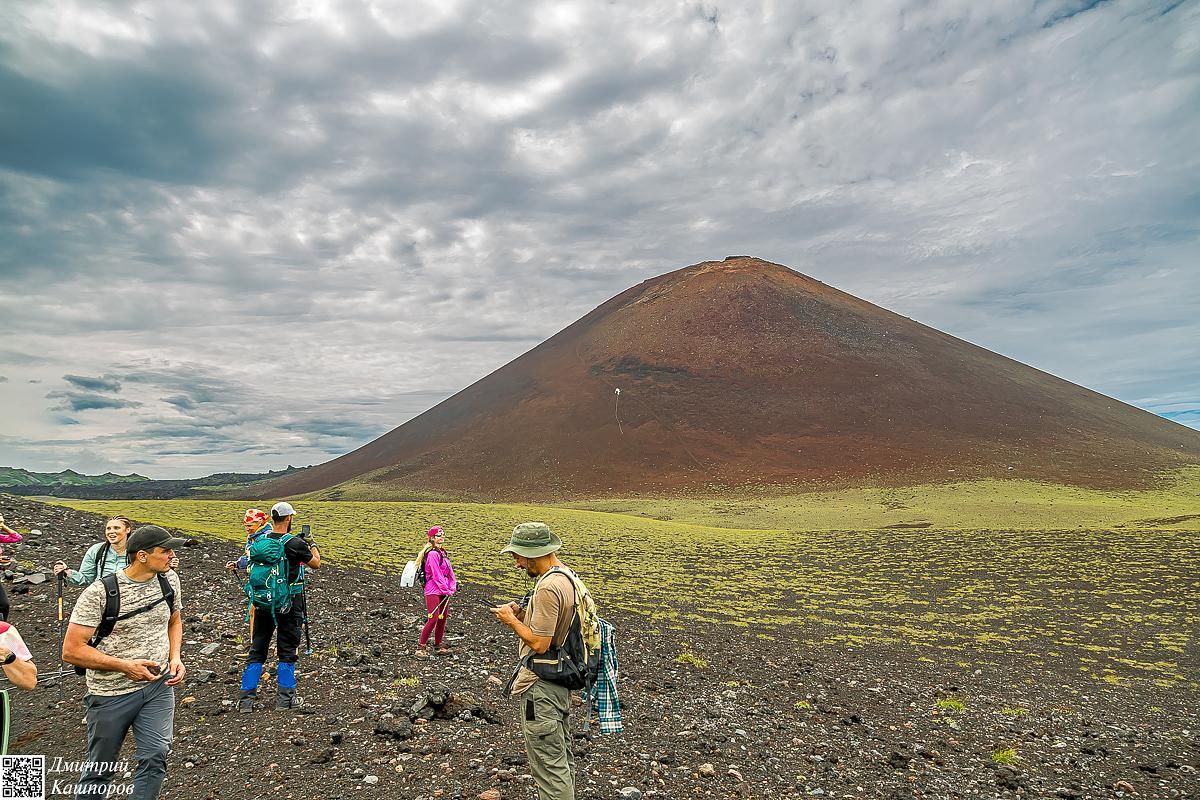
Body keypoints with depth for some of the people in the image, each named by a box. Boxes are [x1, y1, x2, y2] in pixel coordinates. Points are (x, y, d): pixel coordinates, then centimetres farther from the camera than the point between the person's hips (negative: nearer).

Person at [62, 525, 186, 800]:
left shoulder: (169, 580, -4)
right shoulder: (100, 592, -18)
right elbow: (71, 650, -16)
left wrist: (175, 658, -1)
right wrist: (125, 666, -23)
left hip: (158, 684, 3)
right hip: (111, 693, -2)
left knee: (155, 757, -8)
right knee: (100, 767, 15)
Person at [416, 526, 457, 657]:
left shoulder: (443, 552, 14)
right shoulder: (432, 554, -14)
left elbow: (449, 571, 12)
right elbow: (436, 575, -17)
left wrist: (452, 586, -1)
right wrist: (447, 590, -13)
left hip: (444, 591, 9)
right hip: (433, 591, -9)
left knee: (443, 618, 10)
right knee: (433, 619, -10)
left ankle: (438, 644, 22)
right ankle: (421, 647, 0)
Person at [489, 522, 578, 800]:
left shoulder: (548, 587, -26)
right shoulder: (565, 574, 6)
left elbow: (539, 644, -25)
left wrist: (512, 621, -11)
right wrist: (523, 613, 4)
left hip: (541, 687, -10)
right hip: (561, 680, 10)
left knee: (548, 763, 2)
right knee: (562, 758, 22)